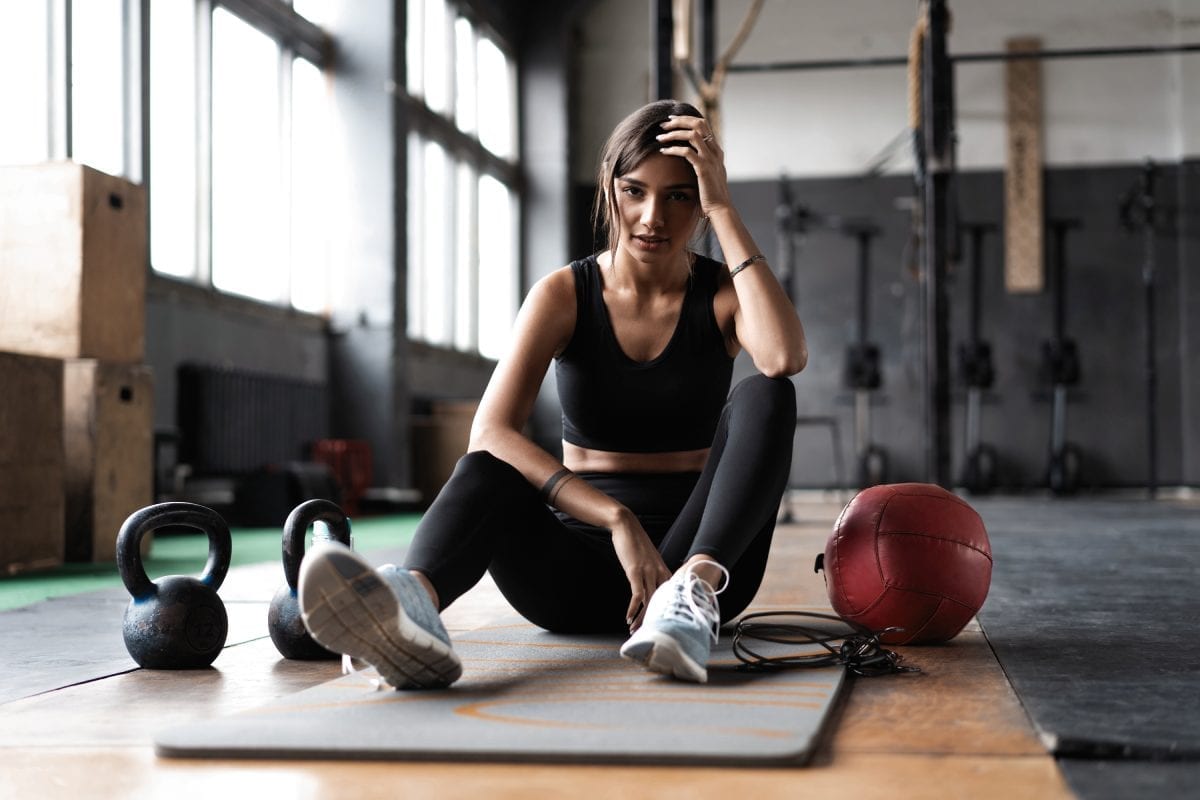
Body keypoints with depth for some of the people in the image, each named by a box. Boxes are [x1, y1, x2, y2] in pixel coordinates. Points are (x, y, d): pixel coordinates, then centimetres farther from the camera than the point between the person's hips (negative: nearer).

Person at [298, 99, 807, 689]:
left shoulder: (722, 293, 2)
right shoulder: (565, 295, 0)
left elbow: (785, 358, -24)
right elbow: (490, 432, -16)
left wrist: (724, 211, -19)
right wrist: (616, 519, -29)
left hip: (696, 546, 0)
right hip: (579, 564, 0)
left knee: (764, 396, -25)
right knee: (483, 471, -31)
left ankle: (694, 590, -48)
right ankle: (413, 603, -64)